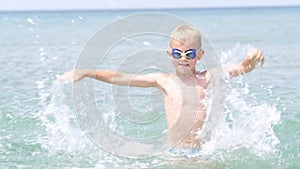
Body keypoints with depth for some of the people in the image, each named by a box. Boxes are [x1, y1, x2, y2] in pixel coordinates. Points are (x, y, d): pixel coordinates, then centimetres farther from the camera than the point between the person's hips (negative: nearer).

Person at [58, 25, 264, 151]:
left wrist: (252, 59, -19)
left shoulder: (207, 78, 8)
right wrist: (85, 72, 4)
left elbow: (241, 68, 4)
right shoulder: (164, 80, 7)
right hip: (175, 155, 0)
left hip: (205, 154, 0)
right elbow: (121, 78, 7)